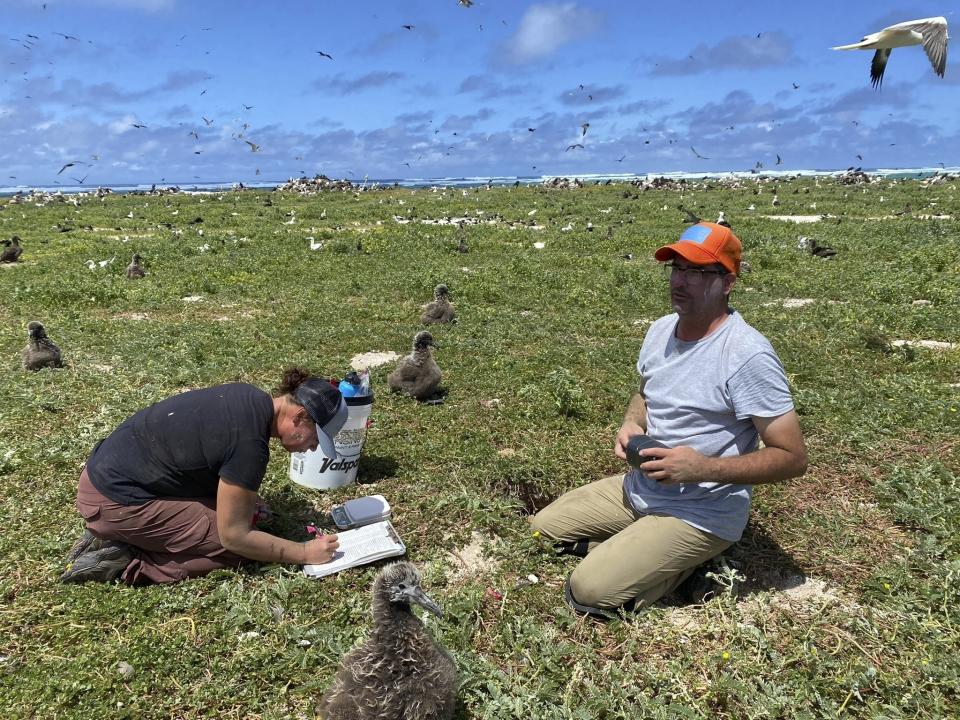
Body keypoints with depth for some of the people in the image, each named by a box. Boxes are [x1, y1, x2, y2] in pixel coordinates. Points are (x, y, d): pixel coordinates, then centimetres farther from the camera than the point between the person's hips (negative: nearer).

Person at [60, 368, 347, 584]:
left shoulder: (251, 398, 0)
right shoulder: (250, 444, -26)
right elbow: (234, 537, -18)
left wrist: (245, 497, 6)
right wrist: (305, 553, -10)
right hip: (116, 501, -10)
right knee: (235, 550, -8)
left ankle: (111, 536, 10)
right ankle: (126, 562, -6)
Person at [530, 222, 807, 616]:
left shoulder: (748, 355, -23)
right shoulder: (661, 330, 1)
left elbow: (793, 457, -20)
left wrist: (703, 468, -29)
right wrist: (630, 424, -4)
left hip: (700, 516, -7)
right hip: (638, 488, 8)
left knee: (590, 592, -18)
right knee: (539, 531, 7)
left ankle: (688, 561, 2)